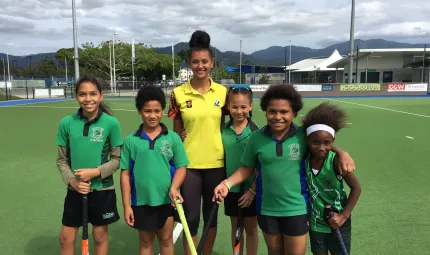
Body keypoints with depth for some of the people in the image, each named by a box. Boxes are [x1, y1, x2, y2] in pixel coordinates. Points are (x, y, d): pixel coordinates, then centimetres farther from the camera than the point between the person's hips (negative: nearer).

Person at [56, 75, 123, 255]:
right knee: (66, 238, 14)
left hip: (102, 189, -2)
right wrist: (72, 180, -13)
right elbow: (61, 160, 2)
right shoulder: (67, 123, -6)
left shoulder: (111, 123, -12)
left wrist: (96, 172, -19)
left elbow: (117, 159, -6)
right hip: (75, 190, 2)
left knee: (100, 235, 15)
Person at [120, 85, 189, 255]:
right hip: (141, 201, 1)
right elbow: (125, 174, 0)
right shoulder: (131, 140, -3)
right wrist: (126, 205, -1)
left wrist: (174, 188, -19)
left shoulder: (173, 138, -5)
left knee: (166, 240, 17)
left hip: (166, 200, 0)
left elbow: (181, 167, -1)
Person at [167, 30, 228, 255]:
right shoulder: (178, 93, -4)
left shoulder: (222, 92, 0)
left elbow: (221, 127, 8)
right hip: (189, 163, -2)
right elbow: (176, 132, 1)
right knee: (191, 217, 5)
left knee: (211, 215, 16)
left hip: (215, 162, 2)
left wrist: (227, 159, 8)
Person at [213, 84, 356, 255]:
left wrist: (341, 153, -13)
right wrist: (227, 183, -11)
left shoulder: (303, 135, -11)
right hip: (266, 208, 1)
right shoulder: (257, 137, -8)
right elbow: (247, 168, 2)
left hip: (297, 208, -1)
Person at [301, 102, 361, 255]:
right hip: (315, 222, 3)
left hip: (337, 223, -3)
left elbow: (356, 187, -16)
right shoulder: (305, 159, -12)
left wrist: (344, 216, -16)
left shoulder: (336, 161, -21)